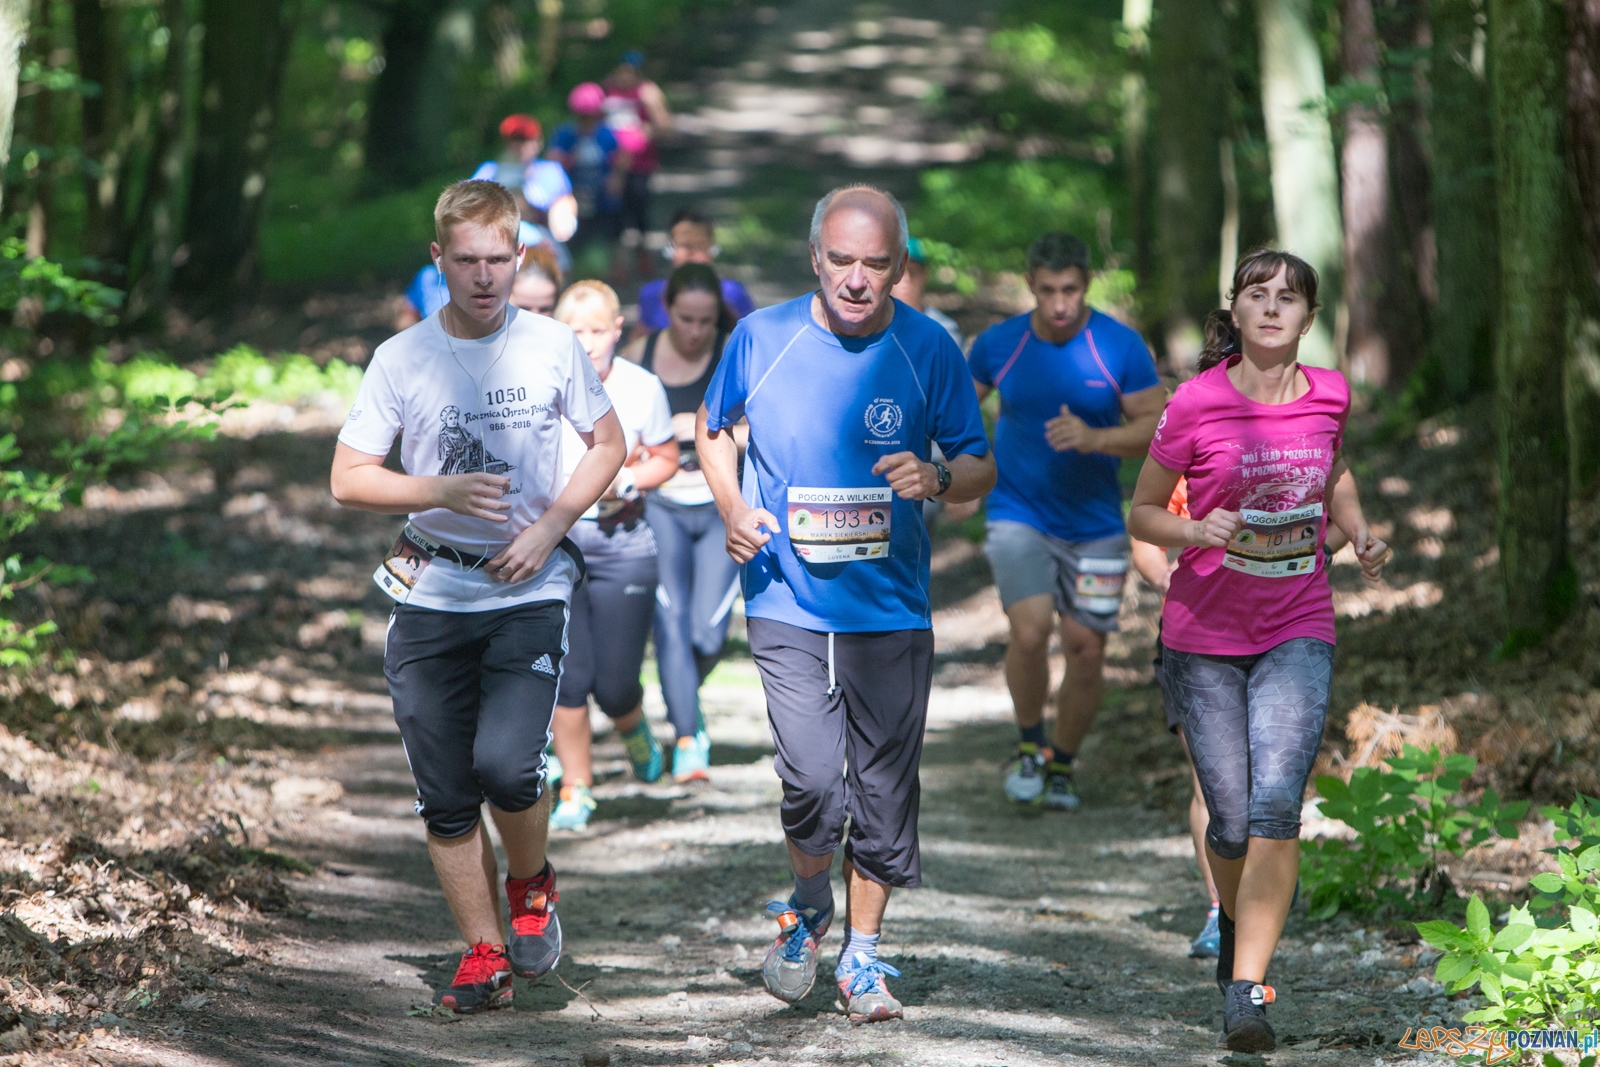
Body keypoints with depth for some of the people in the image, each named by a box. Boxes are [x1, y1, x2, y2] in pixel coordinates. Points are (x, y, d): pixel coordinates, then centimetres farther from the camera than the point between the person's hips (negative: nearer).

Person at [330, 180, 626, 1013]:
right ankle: (485, 954, 16)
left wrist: (551, 525, -5)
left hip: (530, 590, -2)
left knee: (505, 763, -19)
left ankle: (531, 885, 12)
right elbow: (348, 477, 1)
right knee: (444, 794, 2)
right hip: (432, 593, 2)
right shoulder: (402, 358, 0)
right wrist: (442, 492, -16)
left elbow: (607, 446, 11)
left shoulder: (552, 348, 0)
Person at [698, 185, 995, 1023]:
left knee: (883, 790, 5)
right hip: (787, 602, -1)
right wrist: (732, 507, -2)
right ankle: (808, 904, 18)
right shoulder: (762, 338, -2)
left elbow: (981, 467, 2)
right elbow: (713, 427, 16)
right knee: (811, 779, -14)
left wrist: (938, 479, -21)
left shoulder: (927, 349, -3)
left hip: (890, 609, 1)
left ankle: (861, 956, 24)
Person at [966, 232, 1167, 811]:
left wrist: (1093, 439, -24)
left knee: (1086, 650, 1)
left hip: (1094, 524, 1)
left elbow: (1158, 427, -9)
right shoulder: (998, 344, -4)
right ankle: (1030, 746, 5)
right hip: (1018, 517, -1)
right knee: (1030, 631, -20)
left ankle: (1063, 764, 24)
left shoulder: (1121, 347, -9)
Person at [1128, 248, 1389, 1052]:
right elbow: (1142, 513, -1)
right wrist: (1196, 531, -21)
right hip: (1203, 636, -1)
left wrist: (1359, 533, 3)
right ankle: (1236, 921, 38)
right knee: (1231, 821, 4)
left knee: (1276, 804, -19)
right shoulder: (1196, 404, -10)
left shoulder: (1328, 395, 0)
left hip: (1297, 633, 1)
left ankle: (1247, 991, -18)